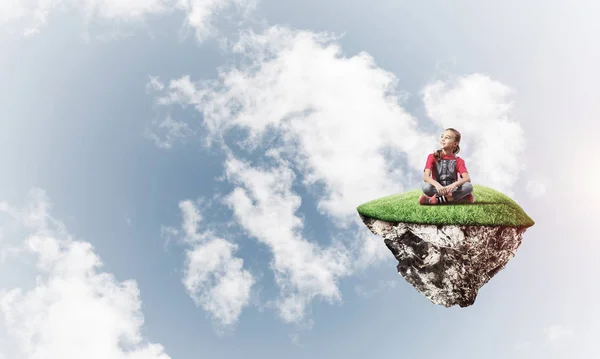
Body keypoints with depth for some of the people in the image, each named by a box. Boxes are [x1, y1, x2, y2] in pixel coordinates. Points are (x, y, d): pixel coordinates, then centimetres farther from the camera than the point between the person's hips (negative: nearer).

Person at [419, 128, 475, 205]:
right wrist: (437, 185, -36)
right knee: (426, 186, -33)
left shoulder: (458, 161, 4)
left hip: (452, 190, 2)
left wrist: (454, 185, -34)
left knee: (469, 186, -27)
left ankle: (438, 199, -27)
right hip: (437, 190, -2)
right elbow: (426, 177, -14)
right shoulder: (433, 157, 1)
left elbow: (467, 178, -12)